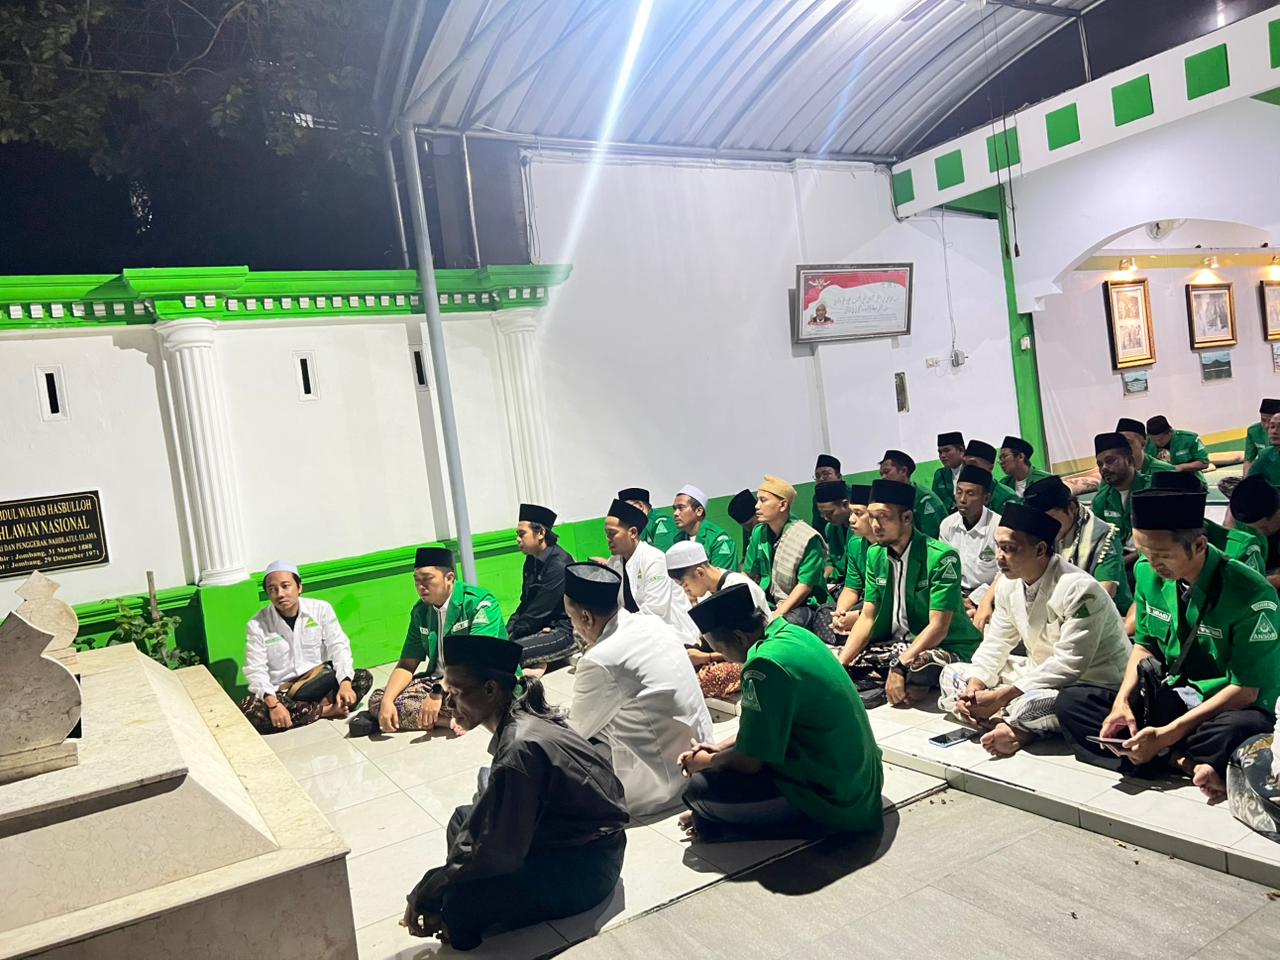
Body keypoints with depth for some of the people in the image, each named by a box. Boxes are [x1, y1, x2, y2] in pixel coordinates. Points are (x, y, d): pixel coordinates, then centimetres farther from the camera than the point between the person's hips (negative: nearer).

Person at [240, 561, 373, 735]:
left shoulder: (321, 609, -5)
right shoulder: (256, 625, -8)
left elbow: (339, 648, -9)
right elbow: (256, 670, -13)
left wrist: (345, 683, -26)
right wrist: (273, 703, -30)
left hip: (320, 682, 1)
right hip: (280, 691, 0)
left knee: (364, 678, -20)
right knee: (248, 710, -32)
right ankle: (325, 709, -24)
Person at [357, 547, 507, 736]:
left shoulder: (480, 603, -14)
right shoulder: (420, 612, 7)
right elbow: (407, 664, 5)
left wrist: (439, 693, -34)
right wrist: (387, 700, -13)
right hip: (439, 680, 7)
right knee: (377, 699, -9)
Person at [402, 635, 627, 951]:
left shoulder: (519, 749, -28)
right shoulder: (520, 721, 0)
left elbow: (496, 854, -26)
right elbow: (489, 813, 6)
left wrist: (425, 896, -14)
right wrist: (436, 885, 1)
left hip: (585, 868, -10)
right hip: (566, 834, 10)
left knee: (460, 901, -26)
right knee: (463, 818, 13)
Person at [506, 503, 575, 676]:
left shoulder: (559, 565, -18)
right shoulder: (532, 561, 11)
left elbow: (538, 612, -19)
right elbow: (525, 604, 13)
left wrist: (512, 635, -11)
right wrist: (507, 631, -1)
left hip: (565, 630, -9)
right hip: (542, 627, 9)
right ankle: (534, 664, -6)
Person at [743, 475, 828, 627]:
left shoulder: (808, 538, -14)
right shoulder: (759, 533, 4)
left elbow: (805, 586, -16)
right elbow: (748, 575, 7)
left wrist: (777, 615, -21)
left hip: (803, 605, -6)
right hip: (769, 602, 6)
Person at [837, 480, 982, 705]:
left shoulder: (941, 557, -19)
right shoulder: (875, 554, 2)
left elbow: (938, 627, -22)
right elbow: (867, 618, 1)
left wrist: (898, 665, -31)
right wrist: (839, 664, -12)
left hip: (945, 646, -6)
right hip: (898, 643, 6)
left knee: (918, 667, -38)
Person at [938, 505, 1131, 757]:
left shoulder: (1078, 589, -25)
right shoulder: (1009, 584, -1)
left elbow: (1069, 665, -29)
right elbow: (996, 642, 6)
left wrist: (1002, 696, -29)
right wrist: (974, 687, -12)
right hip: (1039, 672, 9)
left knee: (1028, 705, -41)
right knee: (952, 674, 0)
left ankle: (1014, 727, -9)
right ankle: (1010, 725, -18)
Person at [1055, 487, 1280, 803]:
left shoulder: (1252, 595, -22)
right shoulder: (1147, 573, -6)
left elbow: (1244, 690, -19)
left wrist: (1168, 734, -26)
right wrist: (1123, 701, -11)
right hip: (1165, 700, 6)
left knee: (1238, 731, -41)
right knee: (1071, 700, -14)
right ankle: (1186, 763, -25)